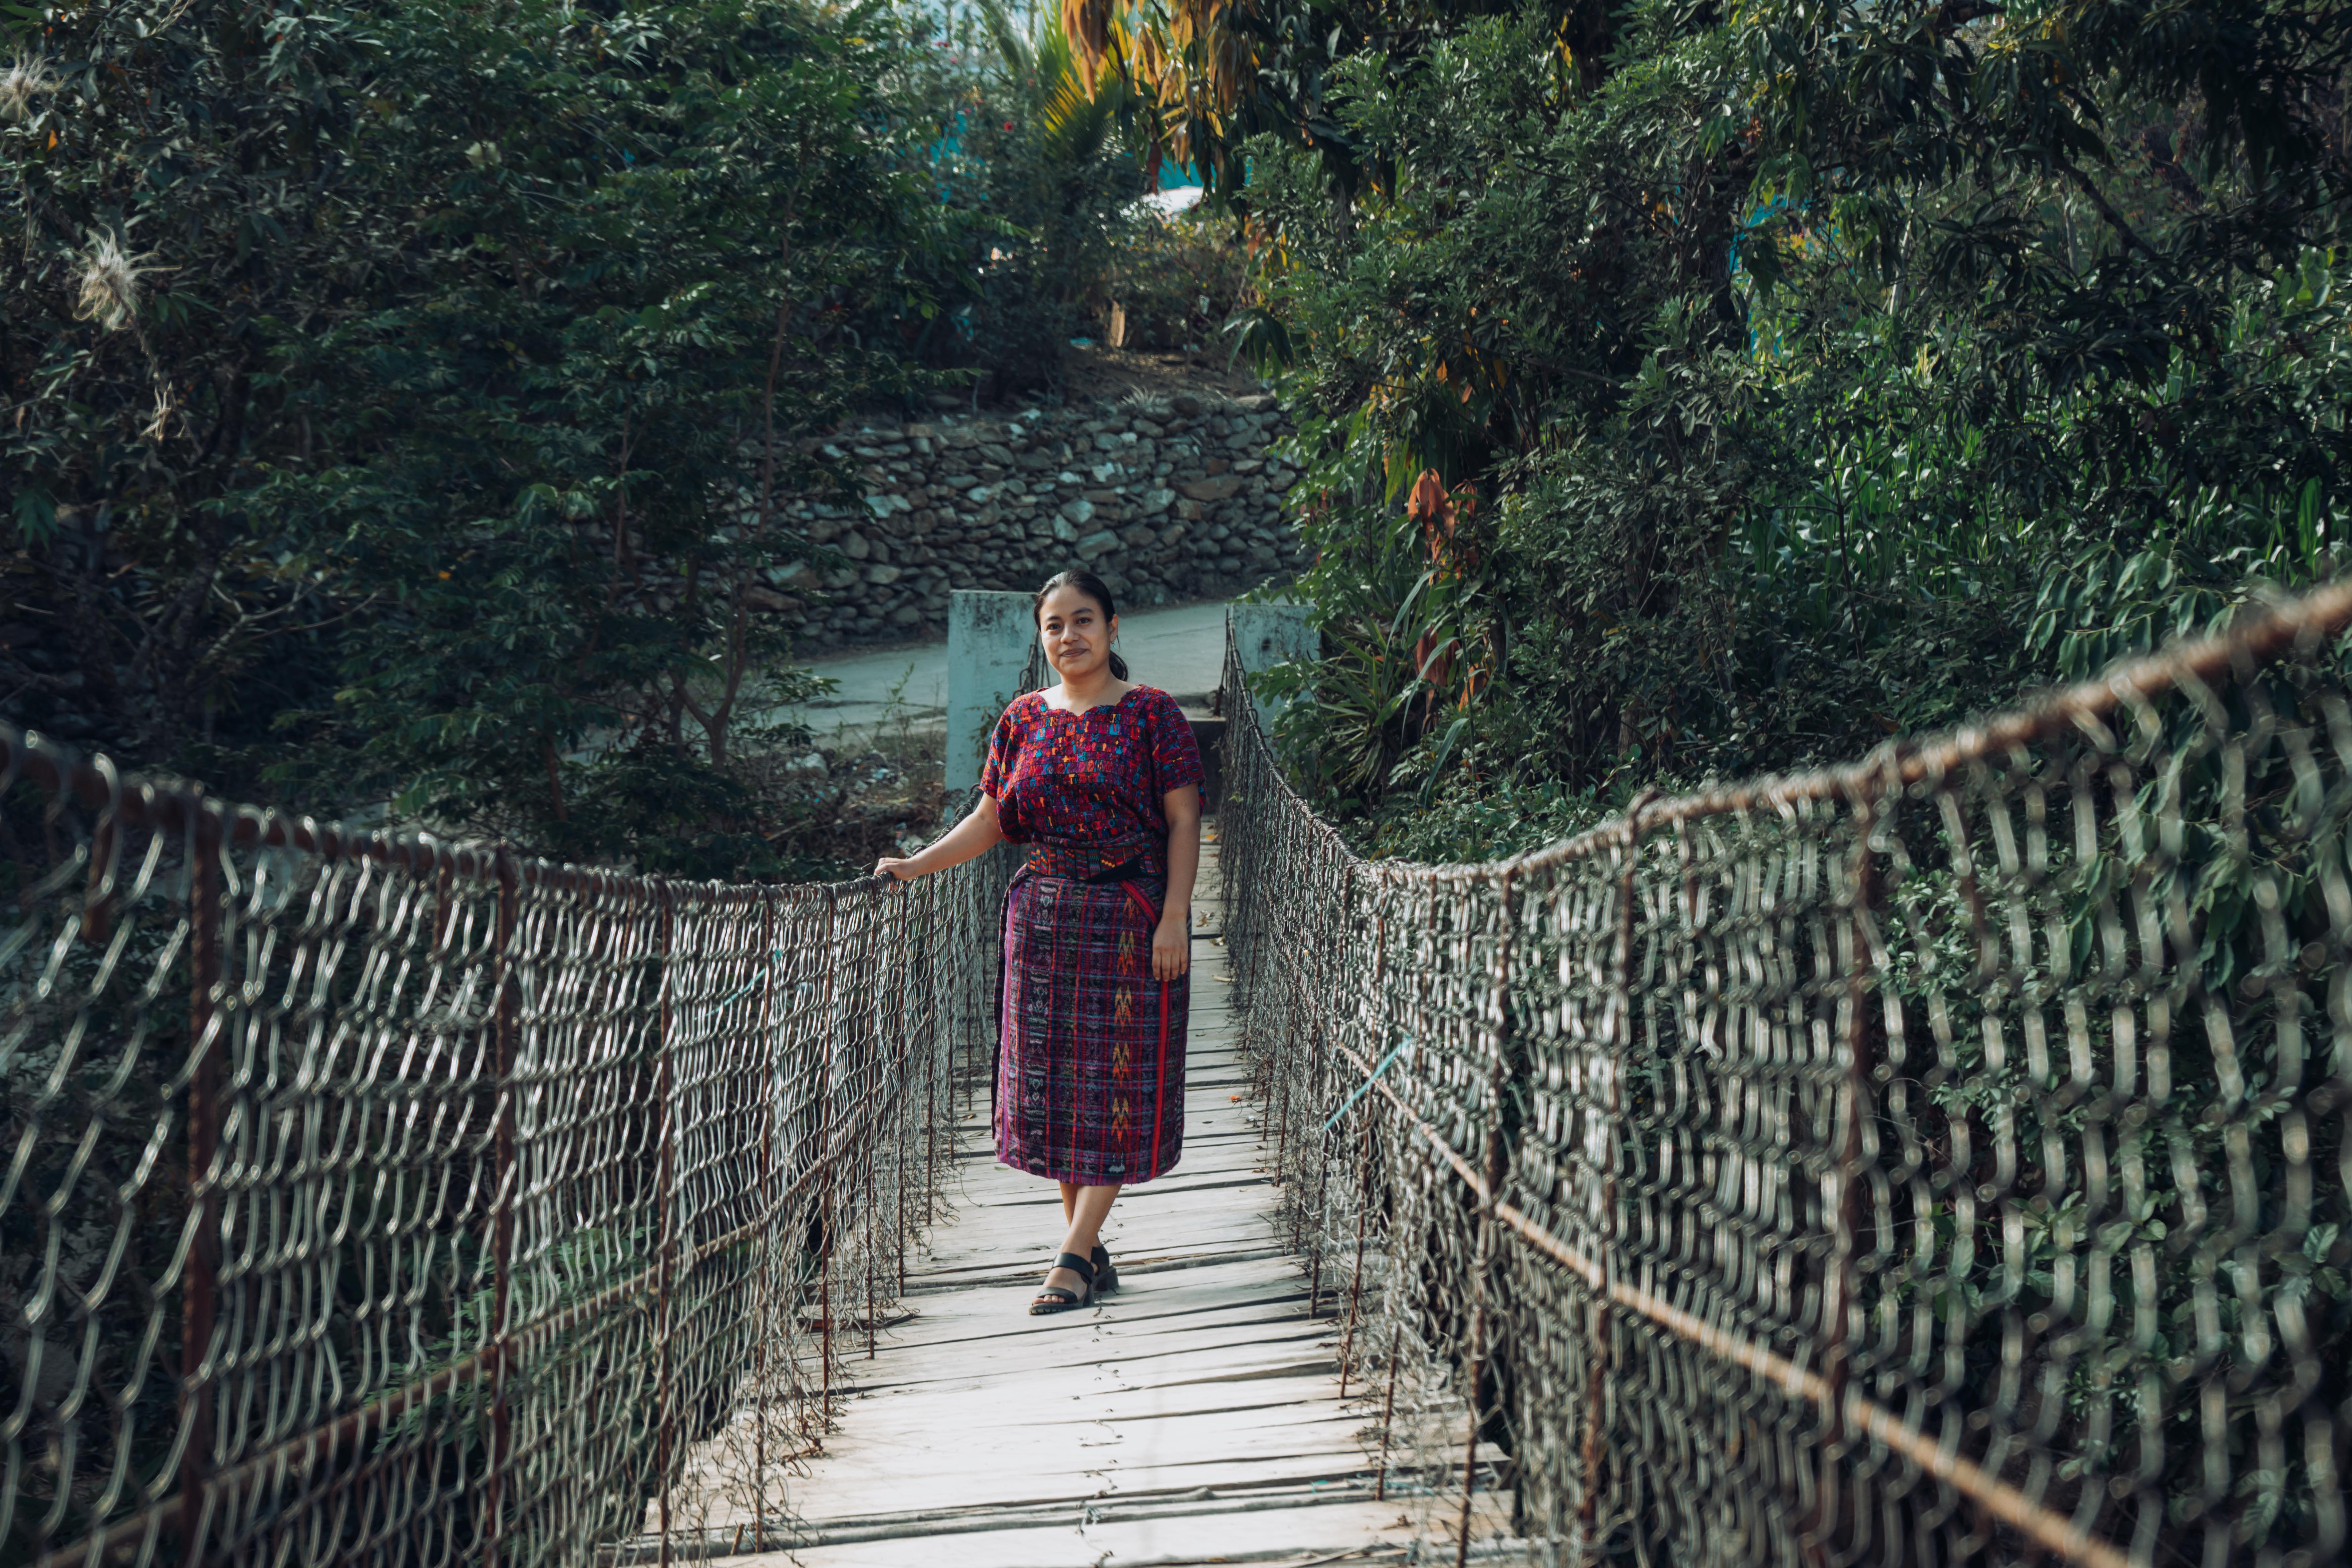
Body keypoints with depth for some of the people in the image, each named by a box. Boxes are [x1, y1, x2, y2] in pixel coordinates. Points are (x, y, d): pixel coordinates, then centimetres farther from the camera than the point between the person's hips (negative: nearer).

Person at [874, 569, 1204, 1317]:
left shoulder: (1152, 713, -1)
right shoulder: (1024, 719, 10)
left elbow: (1183, 821, -4)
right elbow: (989, 820, 12)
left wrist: (1174, 917, -13)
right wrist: (915, 866, 2)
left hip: (1129, 918, -4)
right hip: (1043, 917, 4)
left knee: (1115, 1081, -6)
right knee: (1053, 1080, 4)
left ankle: (1072, 1256, -5)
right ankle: (1090, 1254, 13)